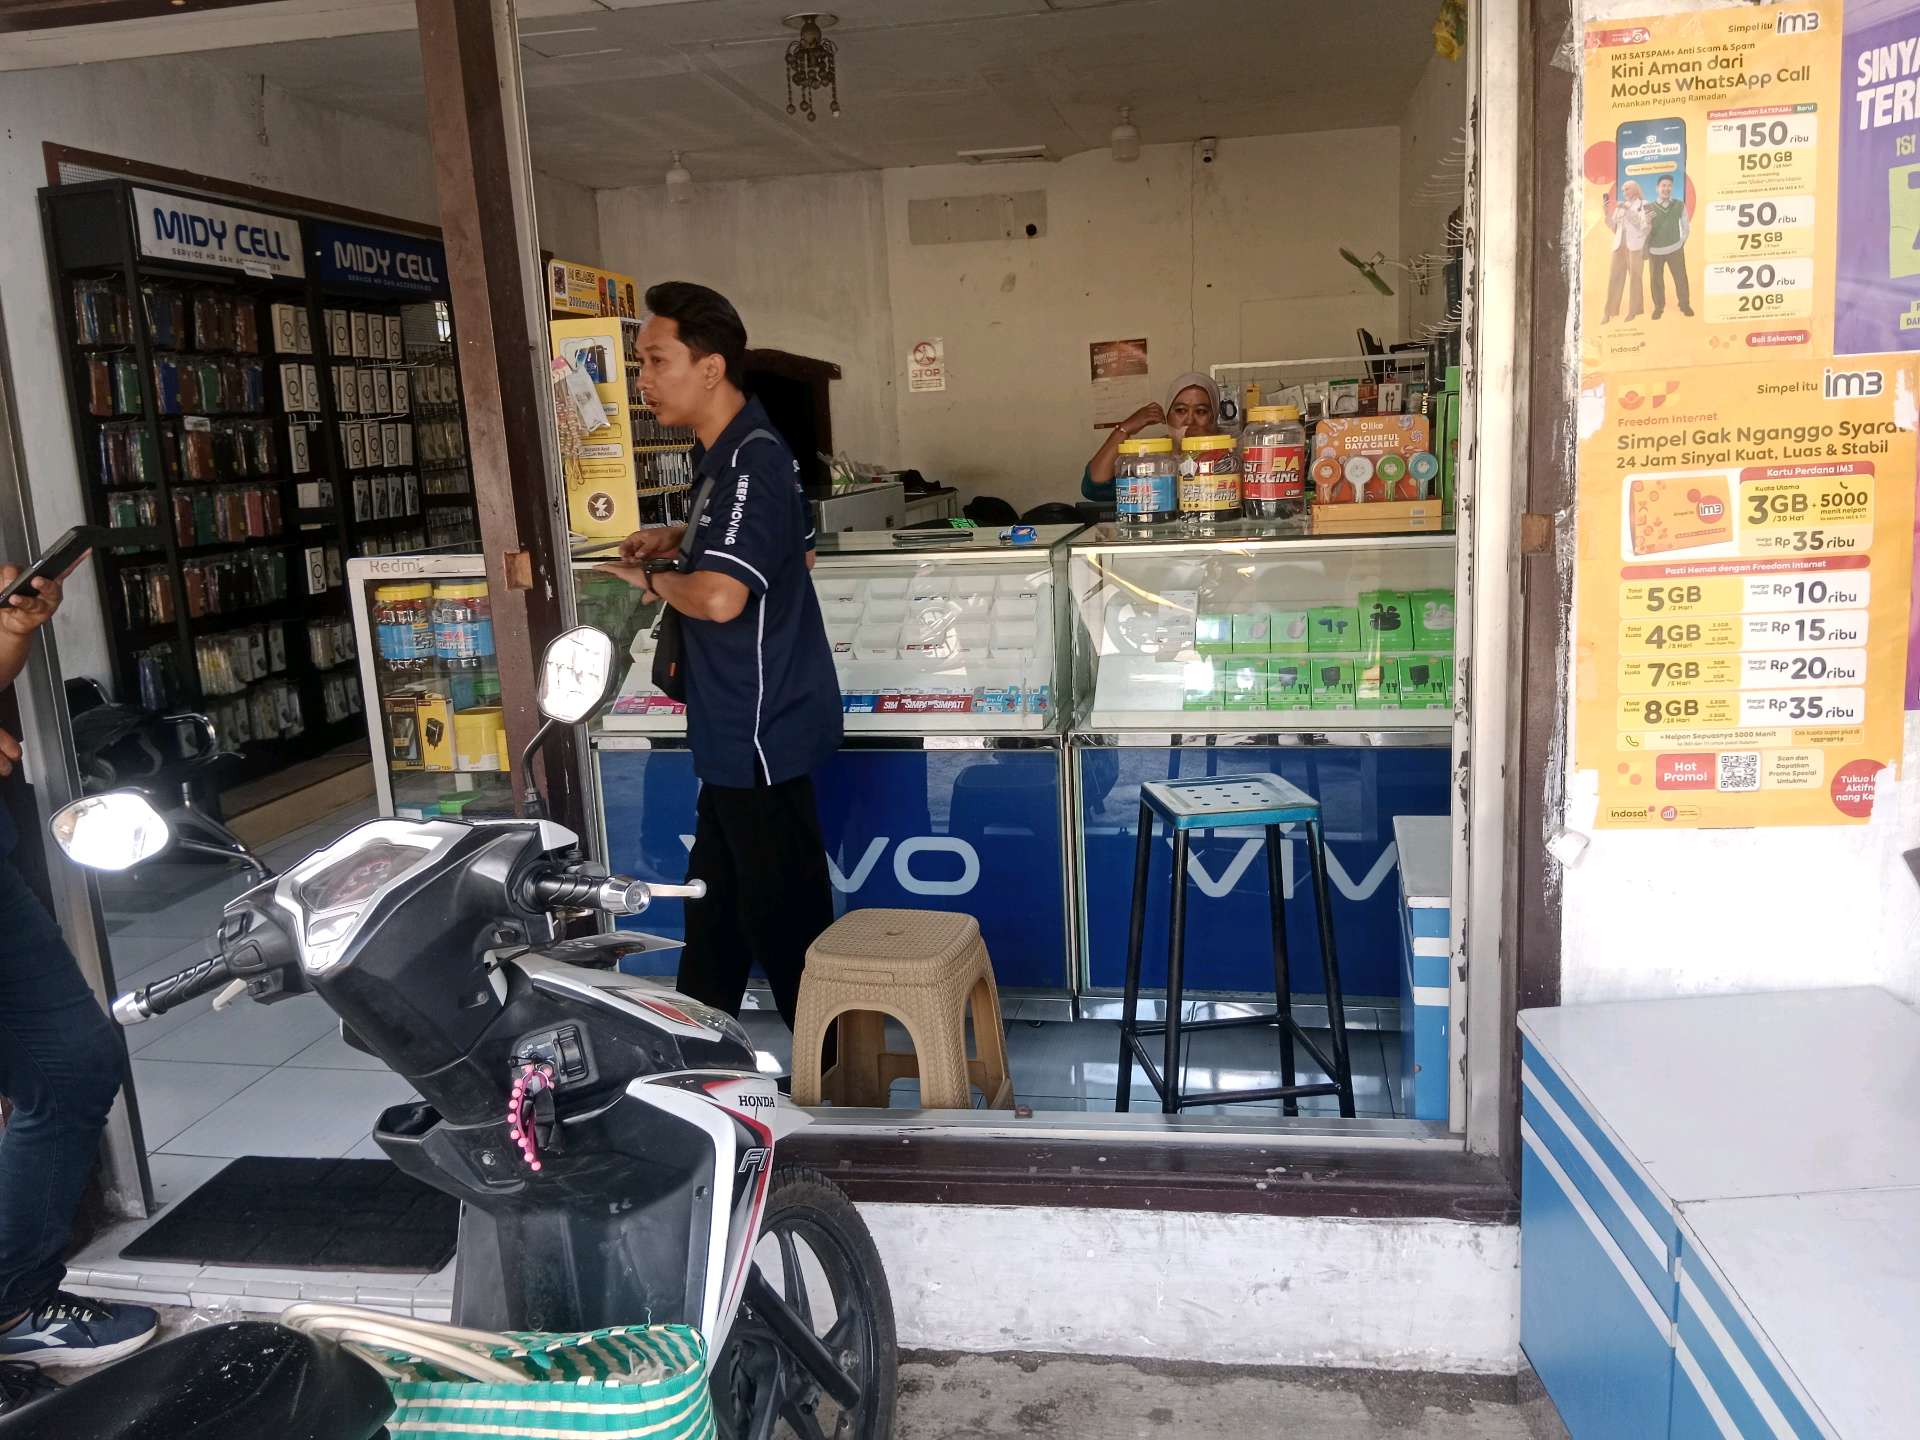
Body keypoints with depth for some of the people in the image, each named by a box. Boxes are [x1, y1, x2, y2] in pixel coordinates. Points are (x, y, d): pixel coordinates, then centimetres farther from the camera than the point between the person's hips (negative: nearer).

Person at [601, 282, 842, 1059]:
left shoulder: (752, 462, -21)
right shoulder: (726, 452, 10)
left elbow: (719, 597, -34)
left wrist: (650, 577, -13)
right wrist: (682, 538, 12)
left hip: (763, 731, -11)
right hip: (738, 728, 11)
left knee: (783, 914, 1)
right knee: (715, 894, 23)